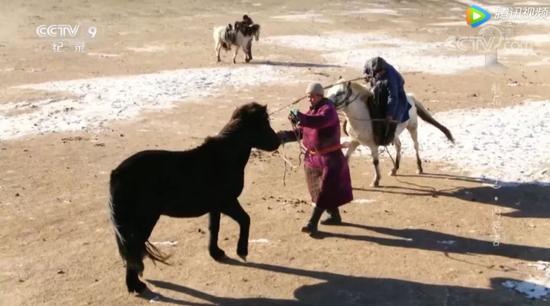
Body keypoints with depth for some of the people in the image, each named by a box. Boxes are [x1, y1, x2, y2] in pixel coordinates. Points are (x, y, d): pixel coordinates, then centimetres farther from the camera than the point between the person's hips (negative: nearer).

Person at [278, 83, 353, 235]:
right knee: (319, 190, 17)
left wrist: (300, 117, -50)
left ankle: (312, 223, -9)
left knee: (324, 190, -7)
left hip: (329, 157, -9)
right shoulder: (311, 111, 12)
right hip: (312, 157, 9)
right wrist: (285, 135, -7)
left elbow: (320, 121, -37)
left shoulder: (328, 109, -14)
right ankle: (335, 216, 33)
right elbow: (300, 132, 11)